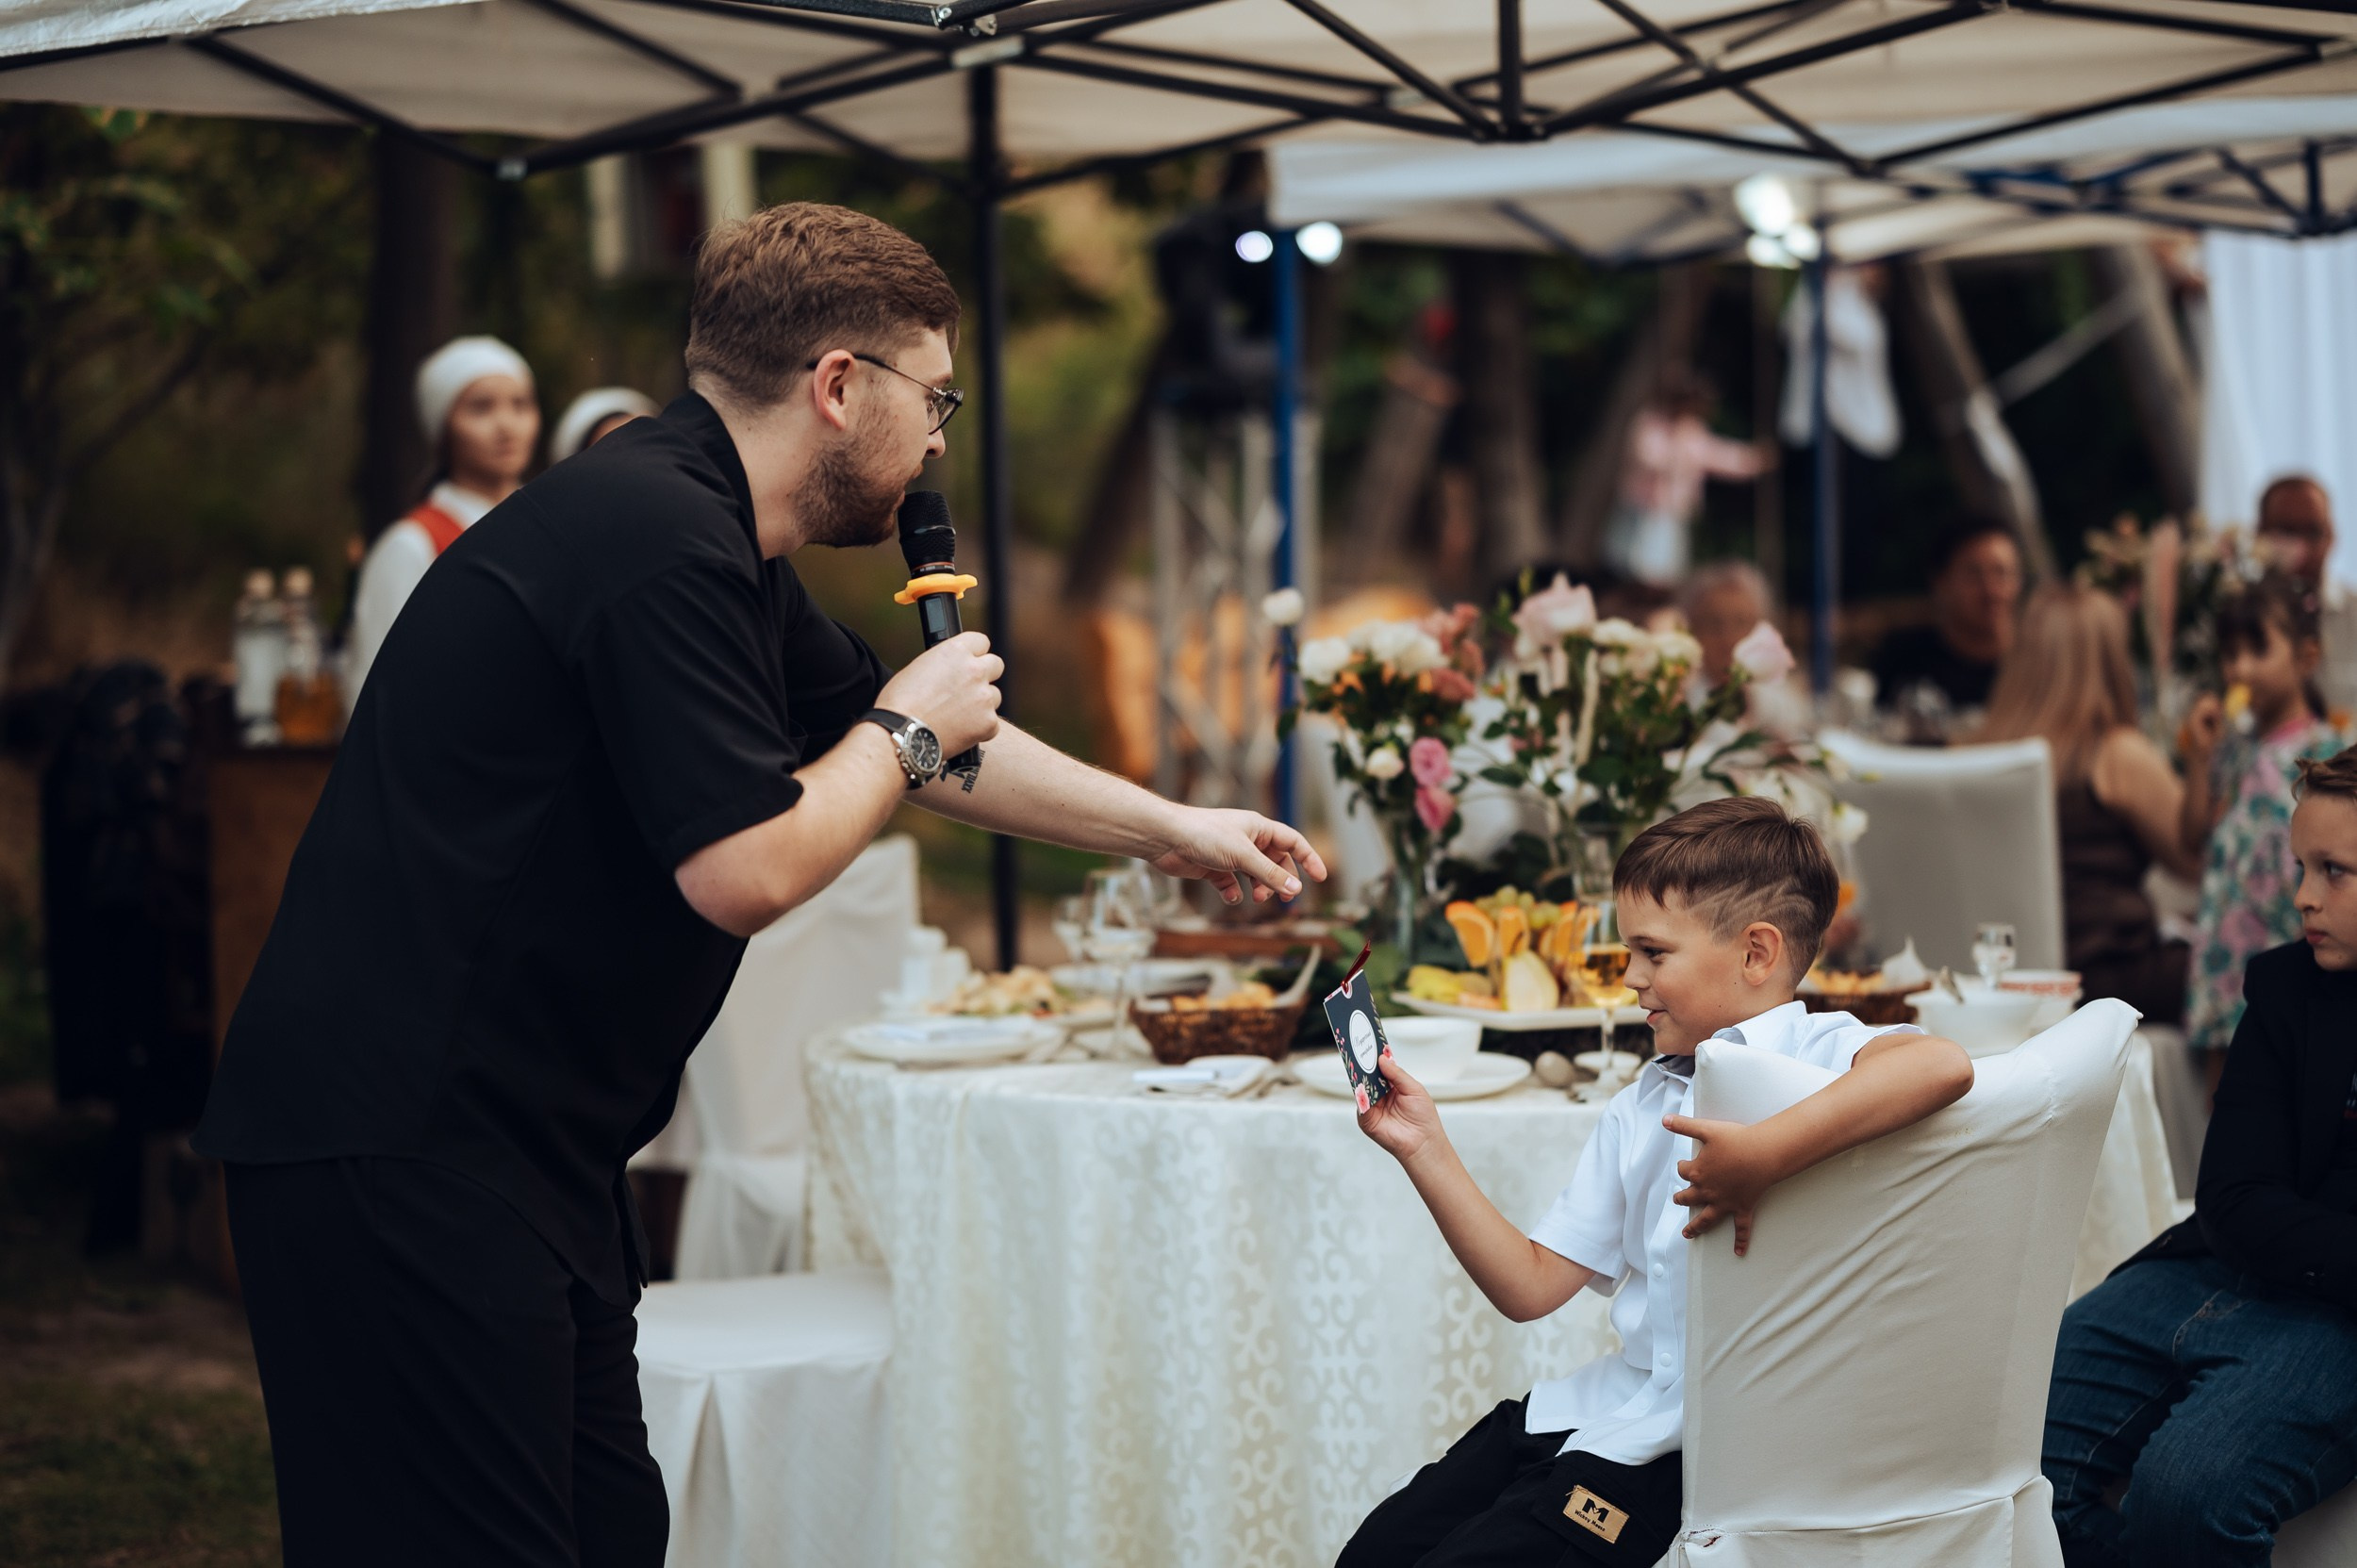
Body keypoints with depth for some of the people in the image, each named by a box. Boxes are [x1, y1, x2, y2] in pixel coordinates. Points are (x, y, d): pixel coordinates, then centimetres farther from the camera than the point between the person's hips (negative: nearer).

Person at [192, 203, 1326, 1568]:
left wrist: (1173, 831, 32)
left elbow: (900, 738, 28)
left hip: (519, 1139, 11)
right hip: (403, 1139, -11)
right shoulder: (661, 542, -19)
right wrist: (907, 728, -4)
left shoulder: (708, 534, 15)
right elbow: (749, 871, -22)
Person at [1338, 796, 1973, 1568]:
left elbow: (1943, 1065, -35)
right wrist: (1427, 1150, 6)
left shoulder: (1816, 1053, -9)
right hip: (1617, 1399, 8)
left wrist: (1764, 1155, -38)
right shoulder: (1638, 1108, 16)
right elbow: (1530, 1286, 12)